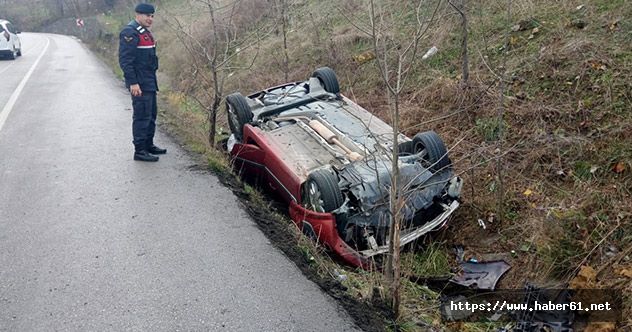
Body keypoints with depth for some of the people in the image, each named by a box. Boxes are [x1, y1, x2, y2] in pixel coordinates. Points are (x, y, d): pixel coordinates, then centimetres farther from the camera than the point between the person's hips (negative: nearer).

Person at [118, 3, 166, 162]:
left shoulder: (145, 32, 17)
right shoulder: (130, 32, -15)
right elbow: (125, 60, -21)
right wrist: (133, 83, -24)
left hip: (150, 82, 10)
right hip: (139, 84, -10)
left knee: (151, 114, 17)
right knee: (142, 116, -6)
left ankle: (148, 145, 29)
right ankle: (139, 151, 1)